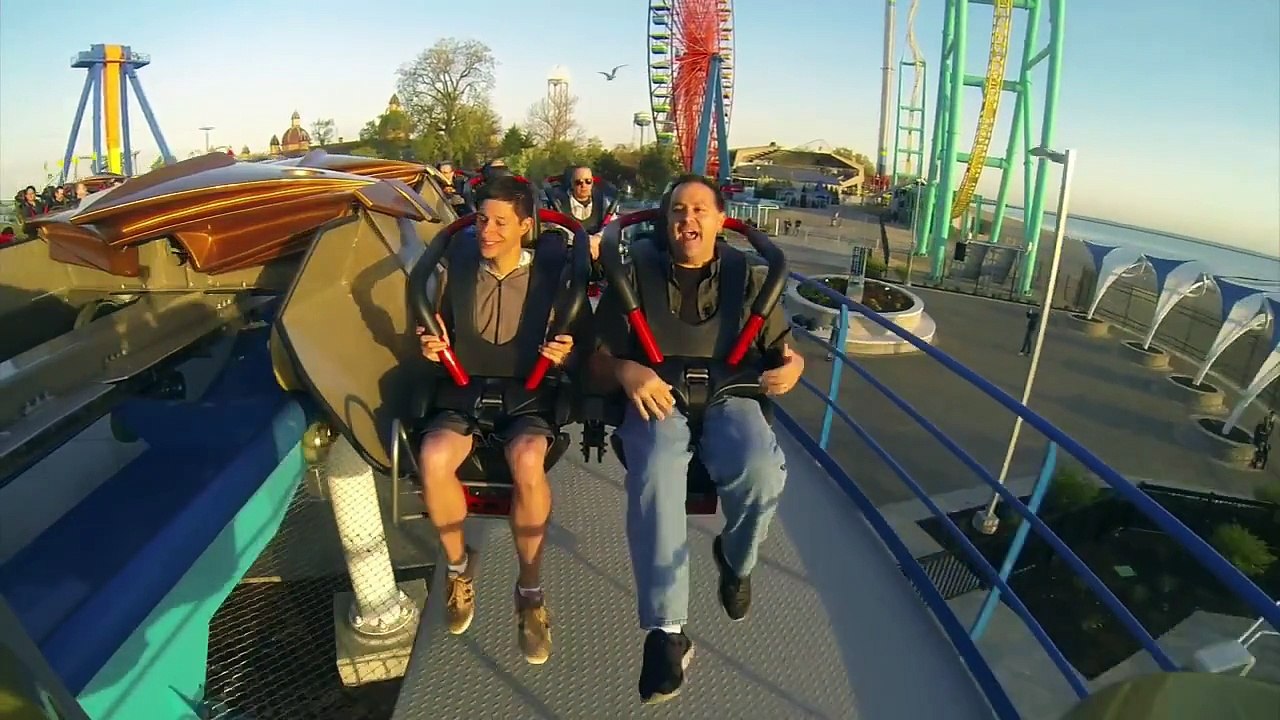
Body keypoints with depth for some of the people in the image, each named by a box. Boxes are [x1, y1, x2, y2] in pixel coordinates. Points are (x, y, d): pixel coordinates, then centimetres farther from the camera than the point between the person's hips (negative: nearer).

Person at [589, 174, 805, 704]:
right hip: (656, 397, -1)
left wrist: (792, 365, -10)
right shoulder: (636, 272, 7)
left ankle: (735, 558, 7)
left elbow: (782, 350, 15)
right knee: (655, 475, -34)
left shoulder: (745, 276, 13)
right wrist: (625, 370, -20)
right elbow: (598, 361, 4)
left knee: (762, 473, -29)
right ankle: (667, 631, -22)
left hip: (728, 395, 2)